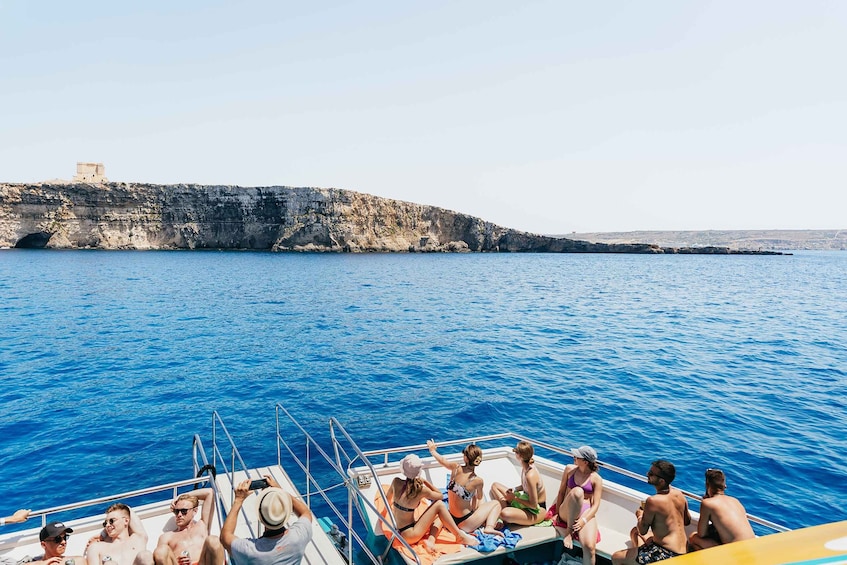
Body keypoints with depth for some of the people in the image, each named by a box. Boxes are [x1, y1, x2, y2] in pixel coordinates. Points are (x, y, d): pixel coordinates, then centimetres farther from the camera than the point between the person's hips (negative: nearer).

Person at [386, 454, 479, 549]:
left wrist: (390, 504, 39)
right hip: (409, 535, -6)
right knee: (439, 504, -2)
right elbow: (440, 495, 2)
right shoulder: (422, 490, -18)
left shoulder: (396, 482, -6)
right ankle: (461, 536, 4)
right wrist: (425, 482, 0)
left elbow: (388, 498, 17)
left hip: (401, 531, 6)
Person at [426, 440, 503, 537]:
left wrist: (432, 450, 34)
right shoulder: (478, 481, -21)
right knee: (495, 504, 13)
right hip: (465, 524, -6)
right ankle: (489, 527, -5)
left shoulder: (456, 468, -10)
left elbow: (442, 460, 13)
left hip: (451, 519, 6)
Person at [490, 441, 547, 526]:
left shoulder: (530, 476, -32)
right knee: (495, 486, 8)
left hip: (536, 512, -9)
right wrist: (514, 490, -4)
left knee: (505, 514, -37)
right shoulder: (525, 467, -5)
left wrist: (515, 498, -17)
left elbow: (533, 505, -27)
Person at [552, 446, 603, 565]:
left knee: (590, 547, -33)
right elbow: (561, 492, 11)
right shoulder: (570, 469, 7)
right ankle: (569, 532, -23)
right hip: (567, 512, 1)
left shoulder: (596, 479, 0)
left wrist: (584, 520, -20)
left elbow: (595, 505, -5)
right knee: (577, 491, -35)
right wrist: (557, 512, 2)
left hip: (586, 513, -1)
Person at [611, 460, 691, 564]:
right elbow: (687, 521, 14)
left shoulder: (652, 501, -24)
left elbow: (642, 531, -13)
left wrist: (640, 516, 6)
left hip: (666, 554, -9)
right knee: (635, 531, 27)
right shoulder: (679, 494, -3)